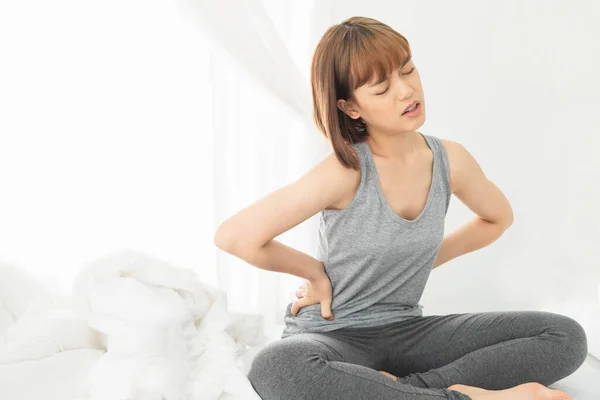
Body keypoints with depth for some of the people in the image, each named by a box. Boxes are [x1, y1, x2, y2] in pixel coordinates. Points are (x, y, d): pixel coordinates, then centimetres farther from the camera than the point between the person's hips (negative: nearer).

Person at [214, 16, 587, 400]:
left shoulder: (450, 160, -5)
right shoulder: (344, 171, -19)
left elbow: (498, 218, 17)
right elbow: (235, 236, -20)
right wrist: (314, 271, -7)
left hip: (405, 332, 5)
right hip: (331, 335, -4)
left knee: (566, 336, -11)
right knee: (277, 369, -42)